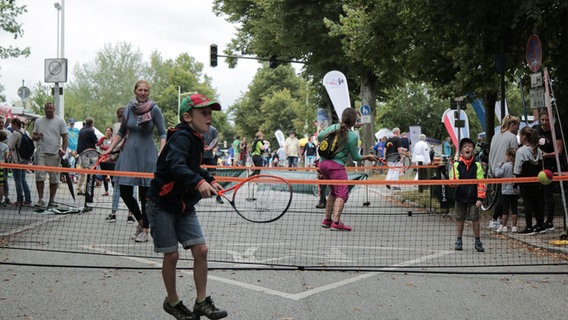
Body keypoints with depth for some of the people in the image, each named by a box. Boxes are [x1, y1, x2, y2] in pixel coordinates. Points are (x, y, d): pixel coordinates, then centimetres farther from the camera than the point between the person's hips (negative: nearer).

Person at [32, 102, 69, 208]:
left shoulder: (60, 121, 4)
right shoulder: (38, 121, 13)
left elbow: (65, 137, 2)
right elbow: (33, 136, 19)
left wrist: (64, 149, -12)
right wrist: (37, 137, -6)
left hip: (55, 154, -2)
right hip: (41, 153, 2)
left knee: (54, 178, 2)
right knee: (39, 176, -7)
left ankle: (51, 201, 10)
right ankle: (40, 199, -3)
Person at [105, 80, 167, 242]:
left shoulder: (154, 109, -5)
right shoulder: (128, 109, 5)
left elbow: (162, 133, -4)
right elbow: (121, 132, 15)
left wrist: (161, 152, -18)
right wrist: (110, 148, 7)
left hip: (147, 155, -4)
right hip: (129, 153, 4)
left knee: (145, 195, 0)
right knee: (125, 192, 1)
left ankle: (145, 230, 11)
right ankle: (140, 221, 24)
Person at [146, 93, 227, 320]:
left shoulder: (196, 139, 8)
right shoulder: (181, 137, -20)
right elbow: (176, 166, -38)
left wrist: (210, 180, 13)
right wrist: (199, 182, -51)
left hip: (185, 206, 8)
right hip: (163, 205, -8)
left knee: (200, 250, -1)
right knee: (172, 255, 0)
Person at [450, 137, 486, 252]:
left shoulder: (477, 165, -2)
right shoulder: (457, 165, 0)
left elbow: (481, 183, -3)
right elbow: (453, 180, -3)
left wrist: (480, 198, -9)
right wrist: (453, 181, -27)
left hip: (473, 197, -1)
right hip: (460, 196, 1)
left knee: (475, 218, 0)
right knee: (460, 219, 10)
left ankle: (478, 241, 11)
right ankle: (459, 240, 22)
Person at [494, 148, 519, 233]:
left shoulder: (505, 166, -15)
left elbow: (498, 174, -18)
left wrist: (498, 166, -5)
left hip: (506, 191, -4)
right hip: (515, 191, 4)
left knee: (505, 209, 1)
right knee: (514, 208, 8)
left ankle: (503, 226, 5)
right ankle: (514, 226, 10)